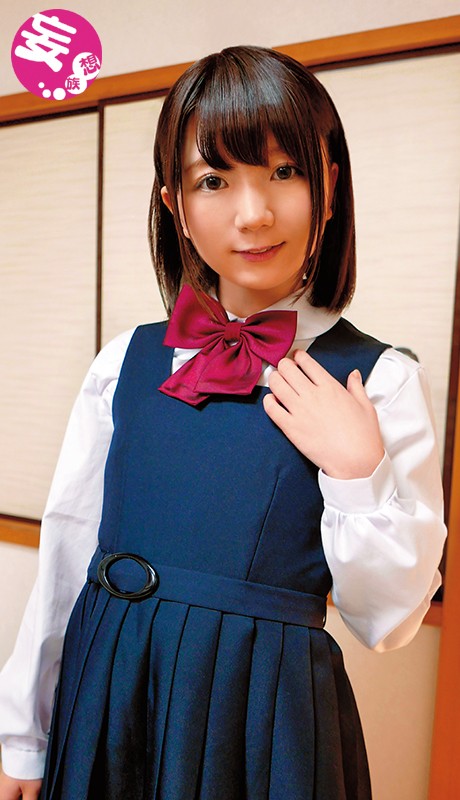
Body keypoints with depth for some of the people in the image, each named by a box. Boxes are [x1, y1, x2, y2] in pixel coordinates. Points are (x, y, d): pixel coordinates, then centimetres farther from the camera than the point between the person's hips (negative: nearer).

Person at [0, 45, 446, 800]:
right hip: (103, 698, 3)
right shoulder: (126, 362, -3)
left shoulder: (380, 379, -11)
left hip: (268, 709, -2)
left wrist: (357, 471, -22)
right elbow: (67, 547, 2)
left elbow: (390, 619, -6)